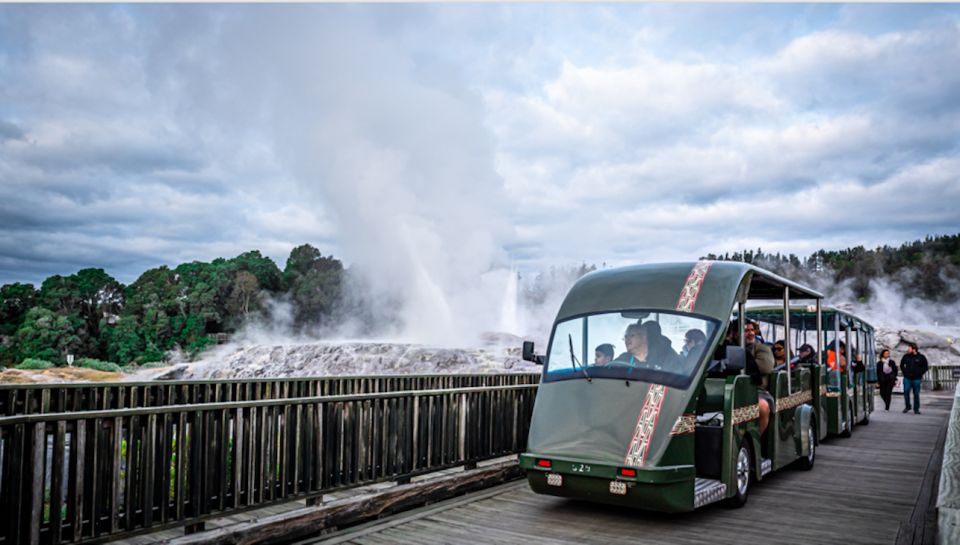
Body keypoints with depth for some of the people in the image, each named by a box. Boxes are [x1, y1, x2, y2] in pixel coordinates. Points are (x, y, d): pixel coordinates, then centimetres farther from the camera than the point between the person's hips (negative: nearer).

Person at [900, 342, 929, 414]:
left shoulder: (921, 357, -2)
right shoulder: (906, 356, 4)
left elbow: (925, 367, 7)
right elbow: (901, 365, 20)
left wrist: (920, 373, -2)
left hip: (916, 379, -1)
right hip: (907, 378, 1)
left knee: (916, 394, 3)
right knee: (906, 391, -9)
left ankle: (916, 409, 13)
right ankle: (907, 406, 8)